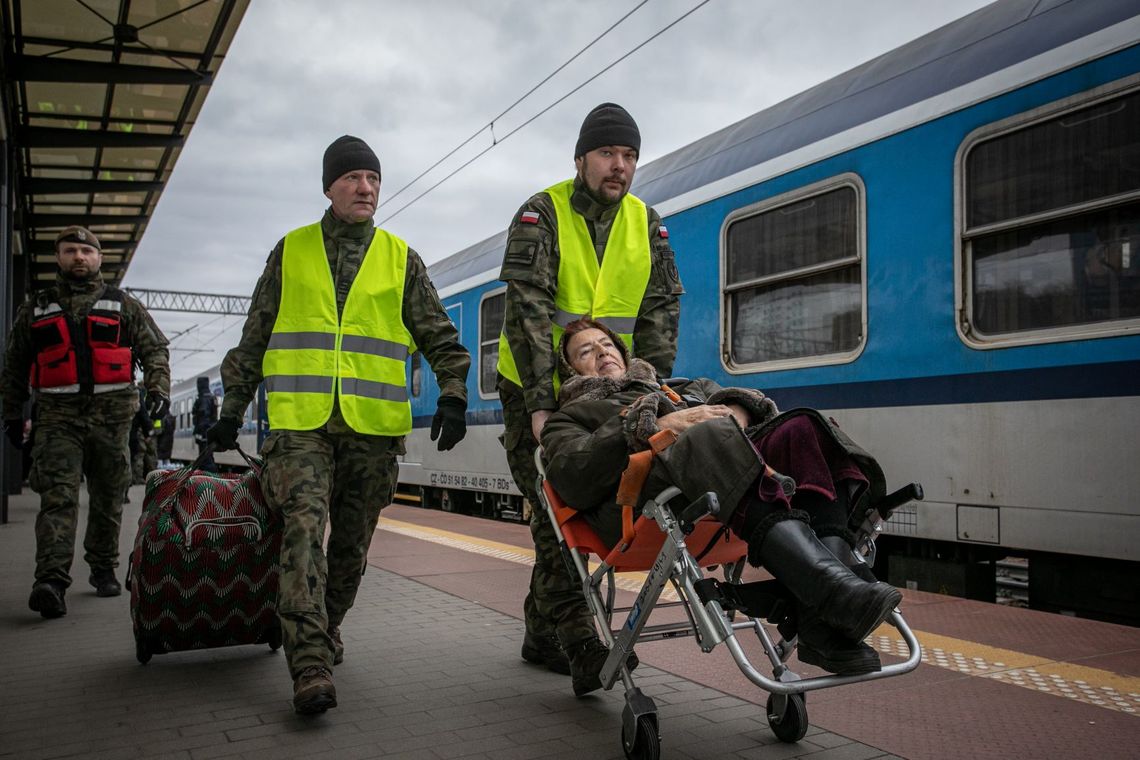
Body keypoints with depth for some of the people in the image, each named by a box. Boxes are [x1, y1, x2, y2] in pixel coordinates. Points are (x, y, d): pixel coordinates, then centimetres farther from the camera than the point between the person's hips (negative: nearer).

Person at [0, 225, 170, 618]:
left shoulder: (123, 305, 11)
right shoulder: (36, 309, 15)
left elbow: (154, 349, 7)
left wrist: (158, 388, -8)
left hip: (110, 413, 0)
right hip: (58, 415, 0)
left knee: (108, 499, 7)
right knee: (57, 497, -13)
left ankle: (103, 569, 22)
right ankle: (51, 581, -20)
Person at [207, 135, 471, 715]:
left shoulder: (400, 258, 11)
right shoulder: (290, 252, 11)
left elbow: (439, 336, 11)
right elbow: (254, 340, 16)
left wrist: (452, 394, -4)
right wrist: (233, 408, 13)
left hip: (373, 427, 2)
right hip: (300, 422, -1)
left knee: (352, 543, 10)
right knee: (304, 528, -17)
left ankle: (326, 630, 33)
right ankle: (311, 666, -20)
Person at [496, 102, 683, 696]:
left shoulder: (646, 224, 4)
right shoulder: (542, 214, -11)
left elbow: (661, 310, 2)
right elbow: (528, 309, -21)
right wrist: (540, 401, -30)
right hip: (536, 390, -4)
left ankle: (542, 635, 21)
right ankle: (578, 641, -9)